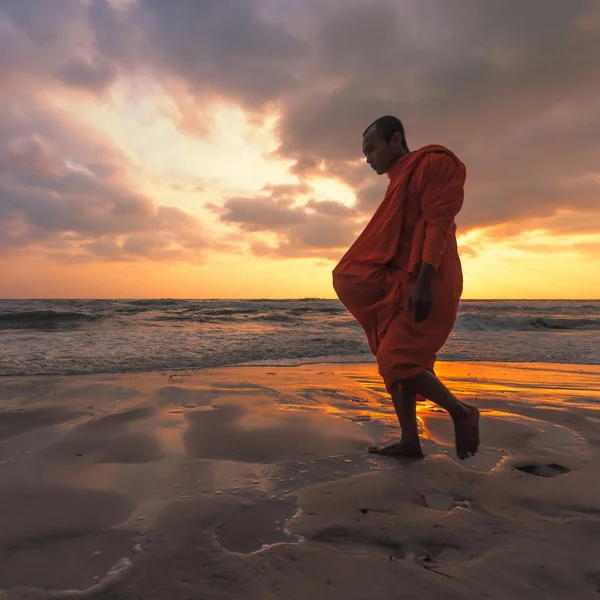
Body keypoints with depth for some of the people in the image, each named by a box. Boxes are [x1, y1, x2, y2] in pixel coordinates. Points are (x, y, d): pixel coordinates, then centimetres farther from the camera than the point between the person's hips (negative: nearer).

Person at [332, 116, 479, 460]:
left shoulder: (433, 163, -4)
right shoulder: (400, 183, 21)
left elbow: (438, 224, -16)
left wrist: (422, 283, -24)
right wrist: (392, 289, 19)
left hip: (426, 286, -9)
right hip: (401, 285, 10)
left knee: (396, 361, -13)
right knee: (392, 360, 6)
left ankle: (461, 412, 6)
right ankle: (411, 441, 12)